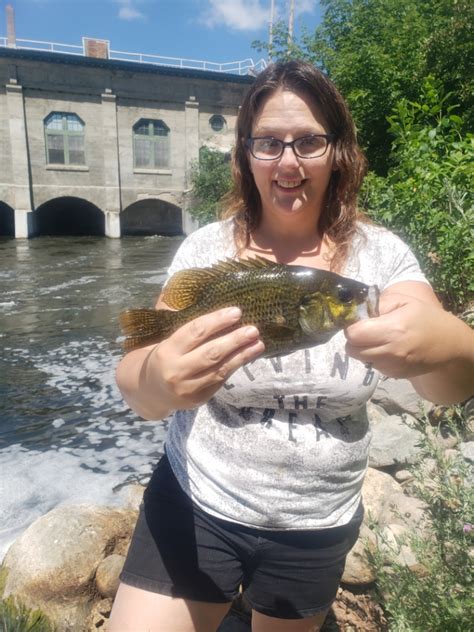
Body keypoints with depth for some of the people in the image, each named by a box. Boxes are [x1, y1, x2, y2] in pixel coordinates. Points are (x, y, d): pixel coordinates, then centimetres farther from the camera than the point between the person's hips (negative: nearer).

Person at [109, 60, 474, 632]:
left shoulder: (380, 254, -9)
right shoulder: (206, 249, -12)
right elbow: (136, 385, -17)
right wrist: (156, 378, -42)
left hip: (320, 527, 2)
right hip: (198, 507, -1)